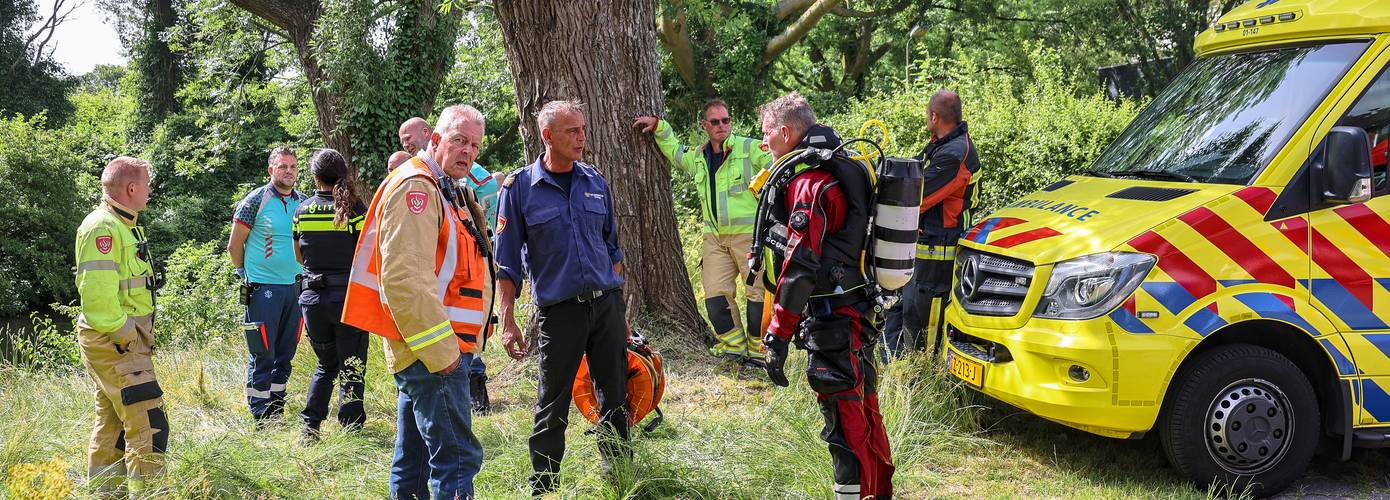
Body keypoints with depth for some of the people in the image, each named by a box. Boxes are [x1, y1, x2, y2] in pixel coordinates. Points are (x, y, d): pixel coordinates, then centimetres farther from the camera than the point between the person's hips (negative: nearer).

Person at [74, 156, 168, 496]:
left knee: (113, 421, 18)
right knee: (149, 423, -12)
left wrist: (138, 334, 16)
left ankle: (103, 491, 27)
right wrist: (126, 336, -18)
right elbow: (98, 293, -23)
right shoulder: (102, 227, -17)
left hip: (122, 340, 11)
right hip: (115, 342, -11)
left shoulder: (123, 226, 16)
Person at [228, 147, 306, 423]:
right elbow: (234, 245, -1)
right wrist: (247, 275, 3)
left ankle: (277, 409, 21)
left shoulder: (304, 202, 9)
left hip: (296, 286, 5)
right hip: (264, 288, -5)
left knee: (285, 353, 11)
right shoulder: (256, 200, -5)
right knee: (263, 355, -2)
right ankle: (261, 419, 4)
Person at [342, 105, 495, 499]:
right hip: (433, 351, -11)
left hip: (435, 349, 11)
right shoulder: (416, 188, -13)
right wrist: (440, 349, -23)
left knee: (414, 458, 16)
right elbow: (403, 278, -23)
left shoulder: (448, 192, 21)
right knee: (456, 456, -12)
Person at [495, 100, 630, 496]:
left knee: (616, 400, 10)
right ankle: (543, 489, 15)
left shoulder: (595, 181, 8)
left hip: (606, 303, 4)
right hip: (559, 310, -3)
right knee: (552, 408, 3)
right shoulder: (520, 188, -3)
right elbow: (508, 262, -1)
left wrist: (620, 309, 14)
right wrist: (508, 322, -6)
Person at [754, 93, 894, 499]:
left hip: (830, 319, -10)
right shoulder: (839, 169, 13)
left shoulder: (809, 183, -18)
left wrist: (778, 335, -23)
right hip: (857, 309, 10)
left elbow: (799, 267, -24)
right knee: (862, 407, 20)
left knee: (844, 419, -5)